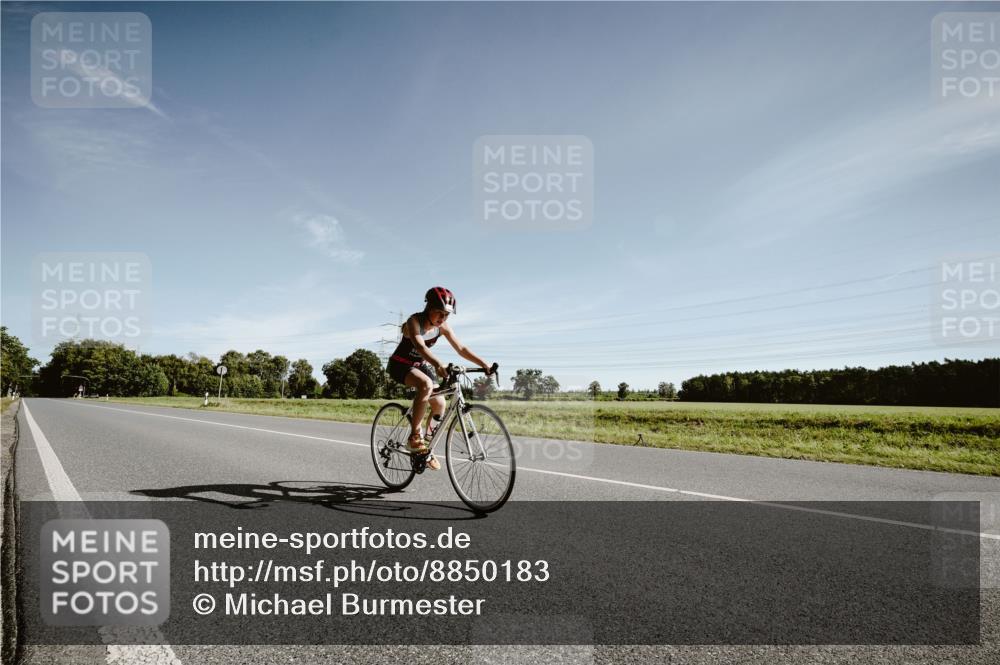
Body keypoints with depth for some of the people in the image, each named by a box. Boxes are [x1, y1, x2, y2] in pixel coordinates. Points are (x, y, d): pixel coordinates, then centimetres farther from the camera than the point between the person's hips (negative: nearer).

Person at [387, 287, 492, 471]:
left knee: (439, 403, -6)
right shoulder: (414, 322, -27)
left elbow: (461, 349, -11)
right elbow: (420, 346, -44)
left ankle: (426, 447, 14)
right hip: (400, 365, -7)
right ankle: (414, 436, -26)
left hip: (420, 365, 7)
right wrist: (438, 364, -62)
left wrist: (484, 364, -23)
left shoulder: (443, 327, -9)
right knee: (426, 384, -36)